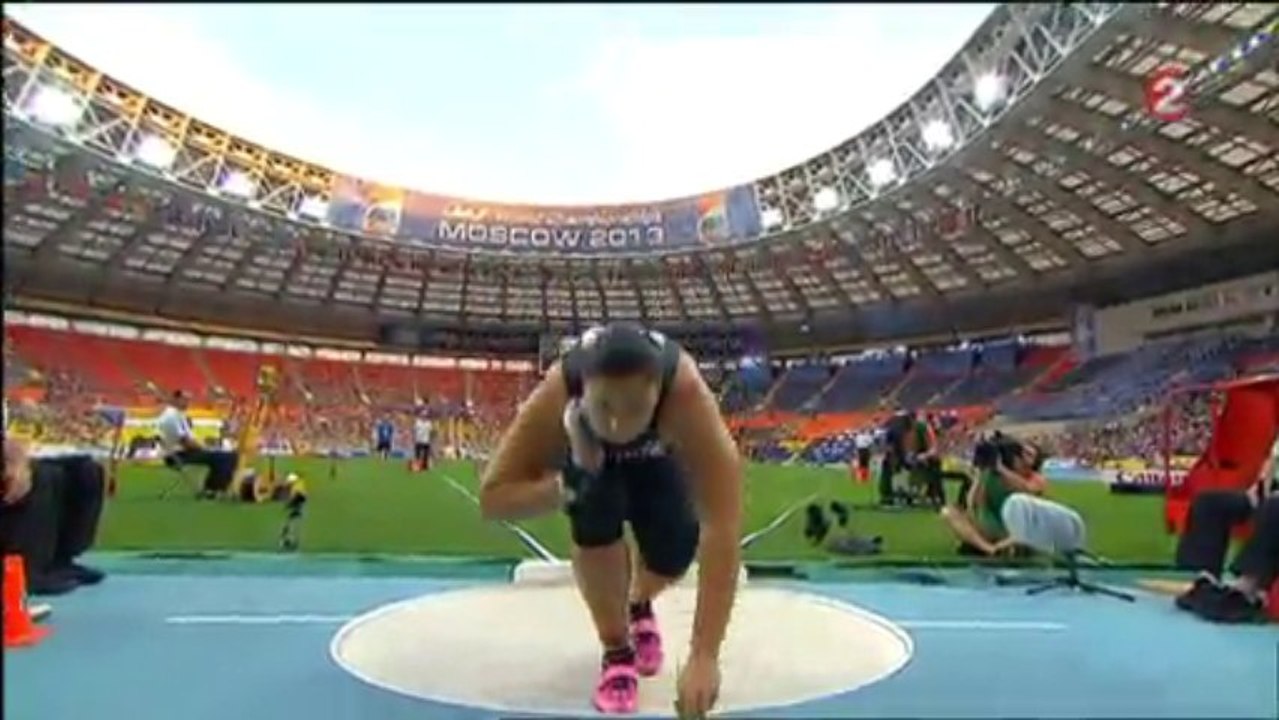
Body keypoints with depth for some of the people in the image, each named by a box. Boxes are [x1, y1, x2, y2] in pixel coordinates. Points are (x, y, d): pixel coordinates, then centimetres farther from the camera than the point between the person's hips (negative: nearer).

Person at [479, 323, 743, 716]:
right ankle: (616, 651, 1)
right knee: (594, 528, -27)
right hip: (586, 451, 0)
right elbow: (493, 498, -32)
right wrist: (567, 485, -52)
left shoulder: (686, 396, -46)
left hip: (658, 456, 1)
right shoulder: (554, 398, -42)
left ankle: (639, 606, 28)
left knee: (674, 551, -13)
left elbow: (722, 527, -50)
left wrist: (704, 655, -53)